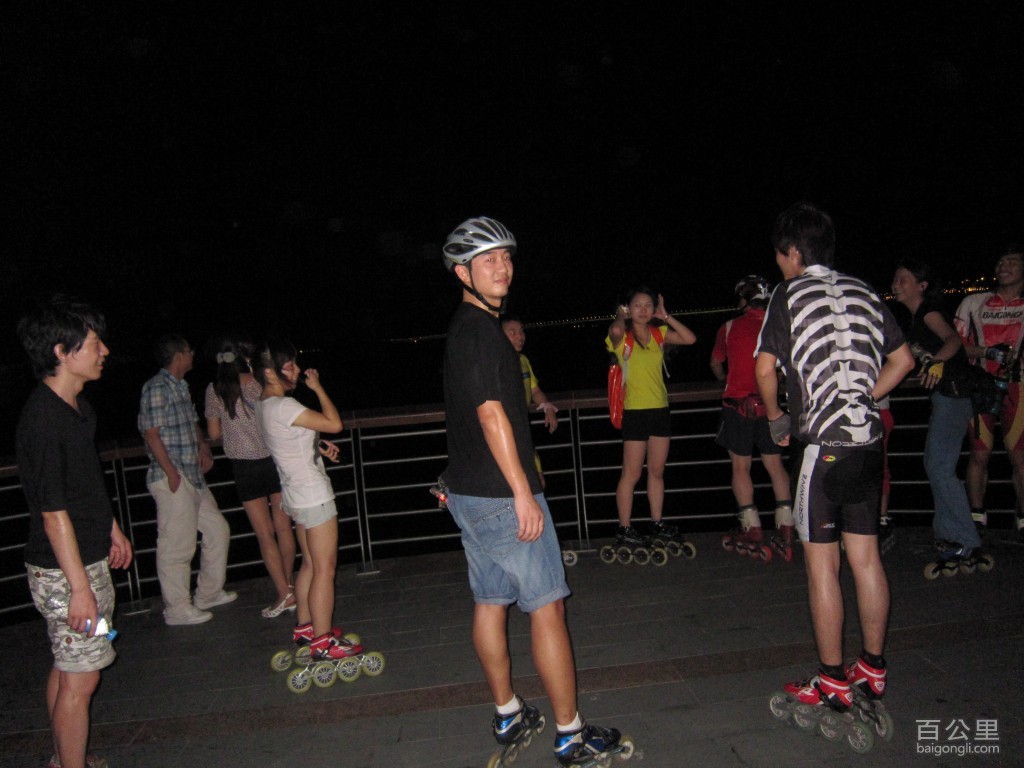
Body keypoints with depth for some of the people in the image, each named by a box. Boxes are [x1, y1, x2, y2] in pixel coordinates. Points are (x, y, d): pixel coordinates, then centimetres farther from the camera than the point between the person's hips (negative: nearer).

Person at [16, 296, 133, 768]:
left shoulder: (77, 406, 6)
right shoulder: (43, 419, -24)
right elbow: (53, 513, -23)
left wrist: (112, 529, 24)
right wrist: (80, 586, -20)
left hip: (88, 559, 10)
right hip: (66, 572, -10)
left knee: (65, 668, 22)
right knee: (79, 679, 2)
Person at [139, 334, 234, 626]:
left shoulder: (181, 386, 16)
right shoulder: (157, 388, -12)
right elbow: (151, 434, -16)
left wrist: (203, 446, 8)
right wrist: (172, 473, -18)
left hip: (193, 476, 10)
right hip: (172, 479, -10)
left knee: (217, 530, 16)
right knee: (177, 545, -1)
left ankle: (208, 594, 30)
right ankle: (178, 609, 12)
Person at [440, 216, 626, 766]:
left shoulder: (463, 328, 15)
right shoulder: (480, 329, -17)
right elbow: (491, 413, -23)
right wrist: (523, 493, -22)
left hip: (468, 491, 10)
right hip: (500, 495, -10)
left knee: (489, 603, 15)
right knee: (547, 606, 0)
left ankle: (508, 716, 29)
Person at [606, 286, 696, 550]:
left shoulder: (659, 333, 9)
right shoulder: (622, 337, -8)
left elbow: (690, 338, 1)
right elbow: (616, 330, -32)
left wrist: (666, 317, 0)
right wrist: (621, 315, -11)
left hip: (660, 410, 6)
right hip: (635, 412, -5)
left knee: (657, 471, 13)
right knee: (632, 474, -2)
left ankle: (657, 522, 25)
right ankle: (624, 528, 7)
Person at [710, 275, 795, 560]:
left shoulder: (729, 328, -2)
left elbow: (716, 363, 13)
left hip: (738, 405, -2)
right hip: (770, 405, 2)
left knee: (740, 466, 7)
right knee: (775, 465, 12)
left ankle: (752, 532, 9)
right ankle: (786, 529, 10)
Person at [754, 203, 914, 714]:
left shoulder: (790, 295, -5)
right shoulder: (864, 293, 11)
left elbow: (765, 368, -9)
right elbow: (902, 360, 14)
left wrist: (776, 418, 7)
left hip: (826, 443, -6)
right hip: (869, 441, 6)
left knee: (821, 564, 3)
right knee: (866, 557, 14)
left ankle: (833, 681, 13)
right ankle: (873, 668, 27)